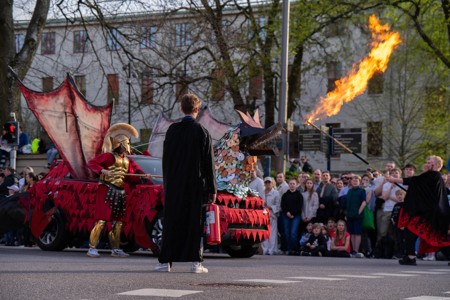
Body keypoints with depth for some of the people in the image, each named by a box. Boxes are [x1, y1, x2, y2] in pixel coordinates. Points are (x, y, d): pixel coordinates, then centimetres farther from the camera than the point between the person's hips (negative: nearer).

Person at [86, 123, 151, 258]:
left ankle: (115, 249, 20)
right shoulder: (109, 156, -7)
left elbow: (130, 178, 16)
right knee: (101, 220, -11)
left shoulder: (127, 161, 17)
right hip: (107, 191, -8)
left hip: (119, 193, 8)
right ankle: (92, 248, -9)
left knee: (117, 222, 12)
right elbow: (91, 163, -13)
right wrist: (102, 170, -27)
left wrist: (143, 176, 4)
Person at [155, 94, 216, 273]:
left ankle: (165, 261, 5)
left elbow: (165, 158, 7)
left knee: (171, 221, 7)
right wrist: (212, 189, -2)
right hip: (196, 185, -2)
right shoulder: (202, 132, -6)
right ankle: (196, 262, -2)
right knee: (195, 222, 2)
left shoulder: (172, 130, 2)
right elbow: (208, 163, -5)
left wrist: (167, 183, 15)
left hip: (174, 185, 2)